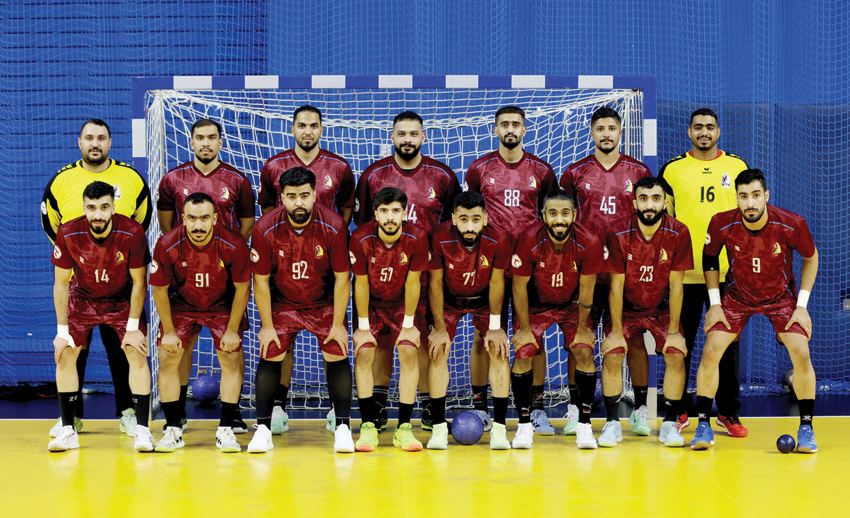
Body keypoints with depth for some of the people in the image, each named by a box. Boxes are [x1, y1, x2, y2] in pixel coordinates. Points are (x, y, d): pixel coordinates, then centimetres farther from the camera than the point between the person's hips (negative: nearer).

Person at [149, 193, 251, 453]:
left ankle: (226, 430, 0)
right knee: (167, 358, -9)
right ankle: (173, 429, 1)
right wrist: (168, 331, -8)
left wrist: (232, 331, -10)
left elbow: (242, 288, -12)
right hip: (181, 305, 1)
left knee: (231, 358, -10)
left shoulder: (233, 245, -26)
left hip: (223, 306, -1)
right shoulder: (167, 246, -25)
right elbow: (160, 290, -10)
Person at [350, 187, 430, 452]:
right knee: (363, 352, -15)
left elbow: (412, 283, -14)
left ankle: (404, 428, -8)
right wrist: (364, 326, -10)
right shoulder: (361, 238, -23)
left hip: (404, 303, 0)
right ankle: (368, 426, -7)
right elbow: (361, 284, -14)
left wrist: (408, 325, -10)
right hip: (371, 303, 0)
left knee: (409, 352, -16)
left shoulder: (416, 238, -23)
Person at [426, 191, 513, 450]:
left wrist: (495, 327, -11)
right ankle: (439, 427, -3)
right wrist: (439, 328, -13)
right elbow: (435, 283, -16)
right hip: (449, 299, 0)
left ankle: (499, 428, -6)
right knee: (438, 351, -12)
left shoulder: (498, 240, -29)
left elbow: (496, 282, -15)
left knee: (499, 350, -13)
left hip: (484, 299, 0)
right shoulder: (441, 239, -29)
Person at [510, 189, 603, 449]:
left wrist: (582, 328, -6)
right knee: (522, 354, -13)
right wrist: (524, 328, -9)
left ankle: (584, 424, -1)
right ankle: (524, 424, 3)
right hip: (535, 305, 0)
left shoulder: (589, 243, -26)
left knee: (584, 352, -14)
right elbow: (519, 286, -14)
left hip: (572, 305, 1)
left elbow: (586, 290, -14)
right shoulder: (530, 241, -28)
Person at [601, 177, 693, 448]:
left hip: (663, 308, 1)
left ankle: (669, 424, -2)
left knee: (676, 355, -17)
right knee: (612, 354, -18)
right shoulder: (618, 234, -19)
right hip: (626, 308, 0)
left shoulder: (678, 233, -17)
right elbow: (616, 286, -13)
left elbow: (675, 286, -13)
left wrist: (674, 331, -13)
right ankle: (612, 423, -3)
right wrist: (616, 331, -14)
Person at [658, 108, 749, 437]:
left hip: (726, 270, 1)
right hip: (683, 271, -1)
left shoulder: (737, 167, 7)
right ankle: (679, 411, 14)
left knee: (727, 342, 4)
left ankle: (728, 412, 13)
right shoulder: (672, 170, 4)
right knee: (680, 343, 4)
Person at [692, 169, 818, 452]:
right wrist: (715, 304, -6)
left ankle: (806, 428, 1)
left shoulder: (792, 224, -25)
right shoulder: (722, 224, -23)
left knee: (801, 354, -16)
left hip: (781, 296, -1)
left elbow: (811, 258, -5)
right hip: (737, 295, 1)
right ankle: (703, 424, 3)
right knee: (710, 352, -12)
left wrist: (801, 306, -9)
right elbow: (709, 258, -2)